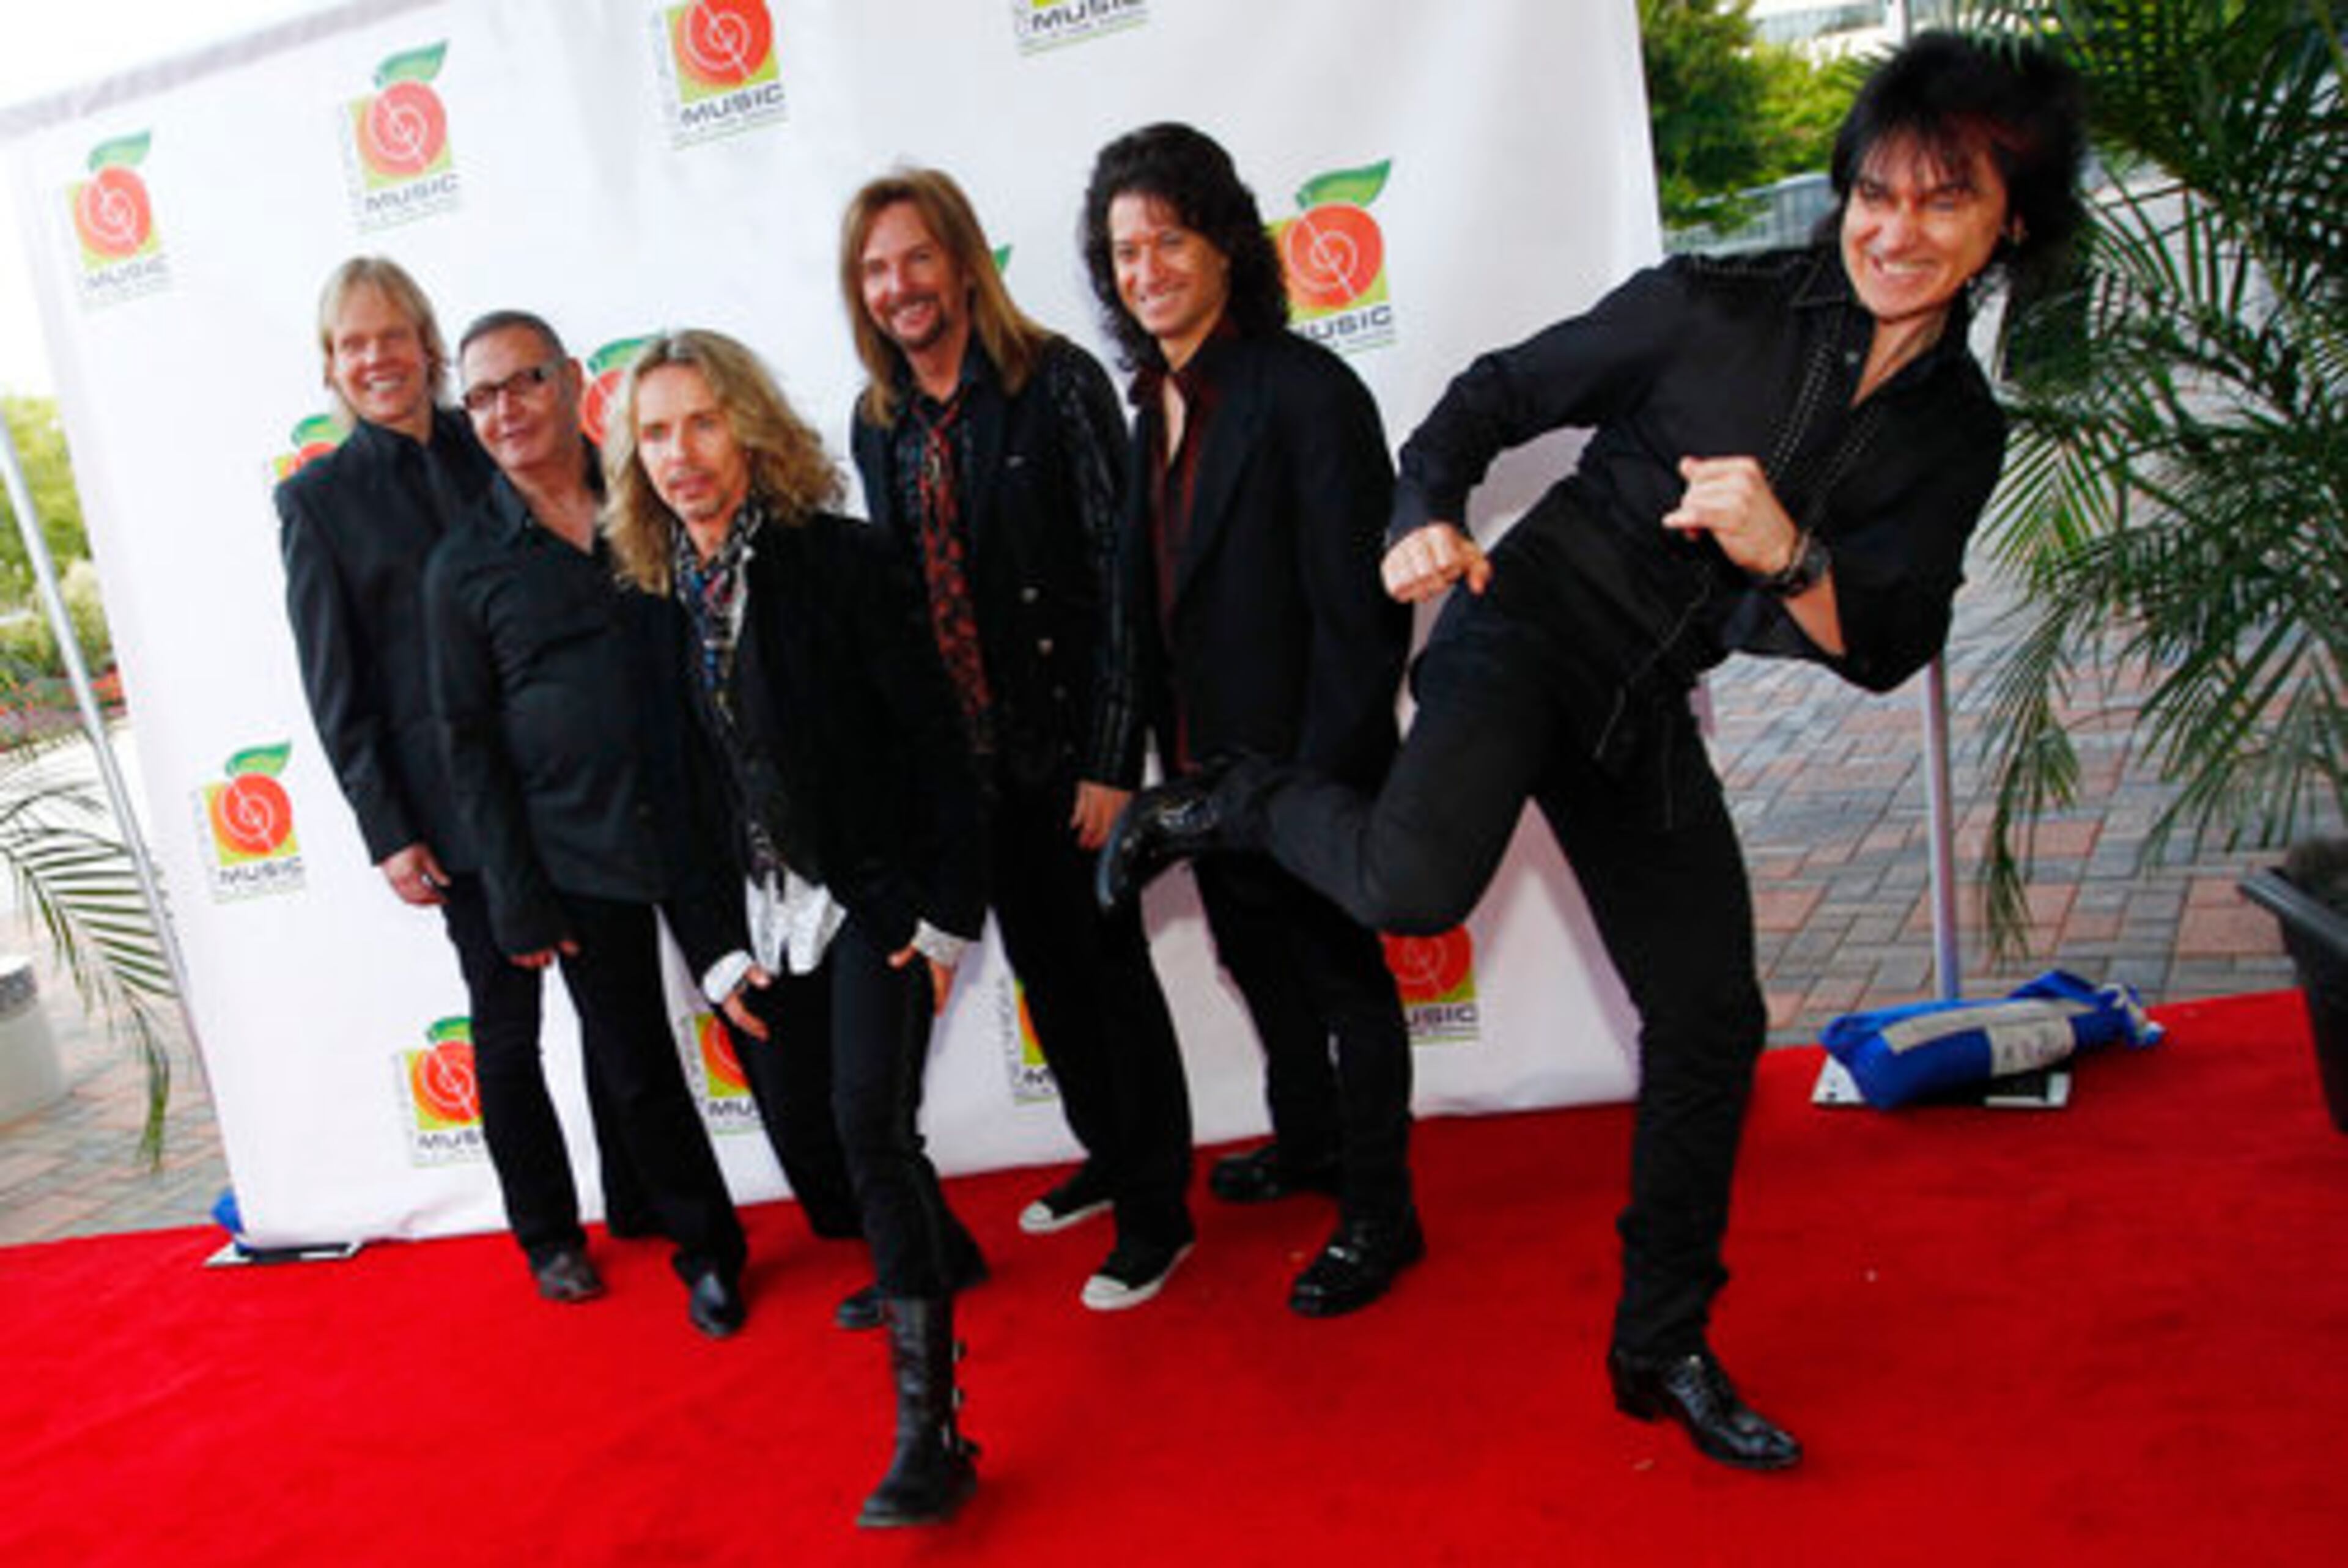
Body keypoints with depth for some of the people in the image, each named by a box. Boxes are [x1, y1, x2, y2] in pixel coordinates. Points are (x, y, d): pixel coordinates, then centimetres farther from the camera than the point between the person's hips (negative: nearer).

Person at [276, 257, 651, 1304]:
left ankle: (639, 1200, 27)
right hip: (462, 806, -2)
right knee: (506, 1028, 7)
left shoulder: (496, 452, 6)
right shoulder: (317, 500, 1)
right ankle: (548, 1234, 23)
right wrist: (387, 832, -7)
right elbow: (334, 688, -1)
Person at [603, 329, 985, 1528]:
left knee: (870, 1121, -17)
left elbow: (934, 740, -12)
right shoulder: (665, 595, 4)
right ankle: (941, 1250, 47)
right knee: (838, 1118, 17)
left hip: (877, 895, -6)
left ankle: (929, 1434, -12)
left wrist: (946, 911, -15)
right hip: (777, 906, 6)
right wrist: (726, 944, 6)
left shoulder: (841, 560, -12)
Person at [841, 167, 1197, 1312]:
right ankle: (1108, 1157, 36)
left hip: (1066, 737, -6)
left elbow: (1119, 571, -14)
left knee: (1109, 964, 2)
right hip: (962, 751, 6)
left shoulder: (1056, 382, -11)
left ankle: (1156, 1211, 18)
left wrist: (1111, 759, -18)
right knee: (1041, 964, 17)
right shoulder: (879, 424, 6)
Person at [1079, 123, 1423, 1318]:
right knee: (1259, 956, 23)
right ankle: (1308, 1140, 46)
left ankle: (1378, 1218, 24)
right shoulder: (1157, 404, 7)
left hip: (1300, 761, -8)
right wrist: (1168, 755, 8)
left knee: (1342, 970, 7)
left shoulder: (1304, 389, -17)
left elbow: (1360, 607, -21)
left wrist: (1318, 781, -22)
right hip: (1207, 759, 8)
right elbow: (1161, 592, 10)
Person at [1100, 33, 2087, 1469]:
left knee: (1712, 1019, 7)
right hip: (1527, 633, -5)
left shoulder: (1958, 432, 3)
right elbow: (1495, 396, -4)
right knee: (1419, 880, -35)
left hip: (1646, 713, 5)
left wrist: (1786, 554, -22)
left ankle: (1665, 1349, 26)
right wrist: (1429, 521, -22)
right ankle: (1230, 803, -1)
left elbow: (1886, 648, -2)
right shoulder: (1712, 309, -10)